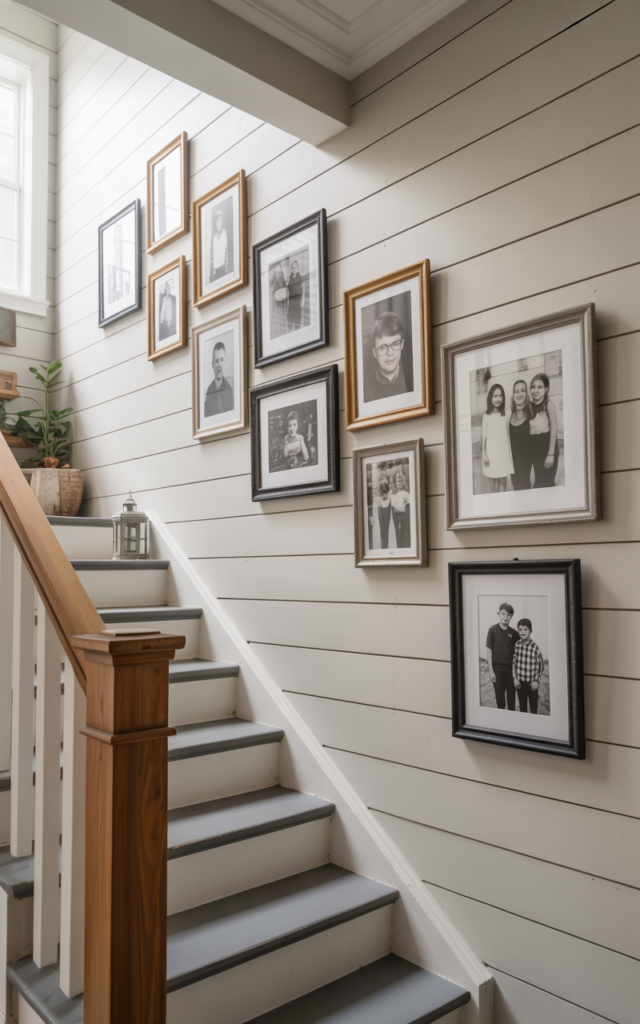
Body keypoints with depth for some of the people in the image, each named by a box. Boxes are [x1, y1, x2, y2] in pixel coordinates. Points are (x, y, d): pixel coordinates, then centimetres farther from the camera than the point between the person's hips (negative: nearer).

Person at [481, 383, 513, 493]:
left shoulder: (505, 416, 5)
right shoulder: (486, 416, -2)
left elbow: (508, 435, 8)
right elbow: (484, 436, 0)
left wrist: (510, 454, 7)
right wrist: (484, 454, -4)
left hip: (503, 453, 2)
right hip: (491, 454, -2)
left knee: (503, 483, 4)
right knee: (493, 485, 0)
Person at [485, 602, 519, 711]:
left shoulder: (513, 633, 1)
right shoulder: (493, 630, -6)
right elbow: (489, 650, -5)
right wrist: (491, 670, -8)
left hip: (511, 668, 3)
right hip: (498, 668, -3)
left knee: (511, 699, 8)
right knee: (500, 698, 5)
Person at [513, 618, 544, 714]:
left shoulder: (535, 647, -14)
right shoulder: (517, 645, -5)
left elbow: (541, 665, -7)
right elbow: (514, 662, 1)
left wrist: (536, 680, -7)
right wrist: (515, 678, -2)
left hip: (532, 683, -2)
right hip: (520, 682, 2)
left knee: (533, 707, 10)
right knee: (522, 707, 14)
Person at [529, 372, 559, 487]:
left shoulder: (549, 403, -8)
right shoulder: (530, 405, 6)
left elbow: (554, 428, -12)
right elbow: (529, 429, 7)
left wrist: (551, 454, -16)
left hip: (547, 447, -5)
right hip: (535, 450, 5)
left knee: (546, 483, -5)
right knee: (539, 483, 11)